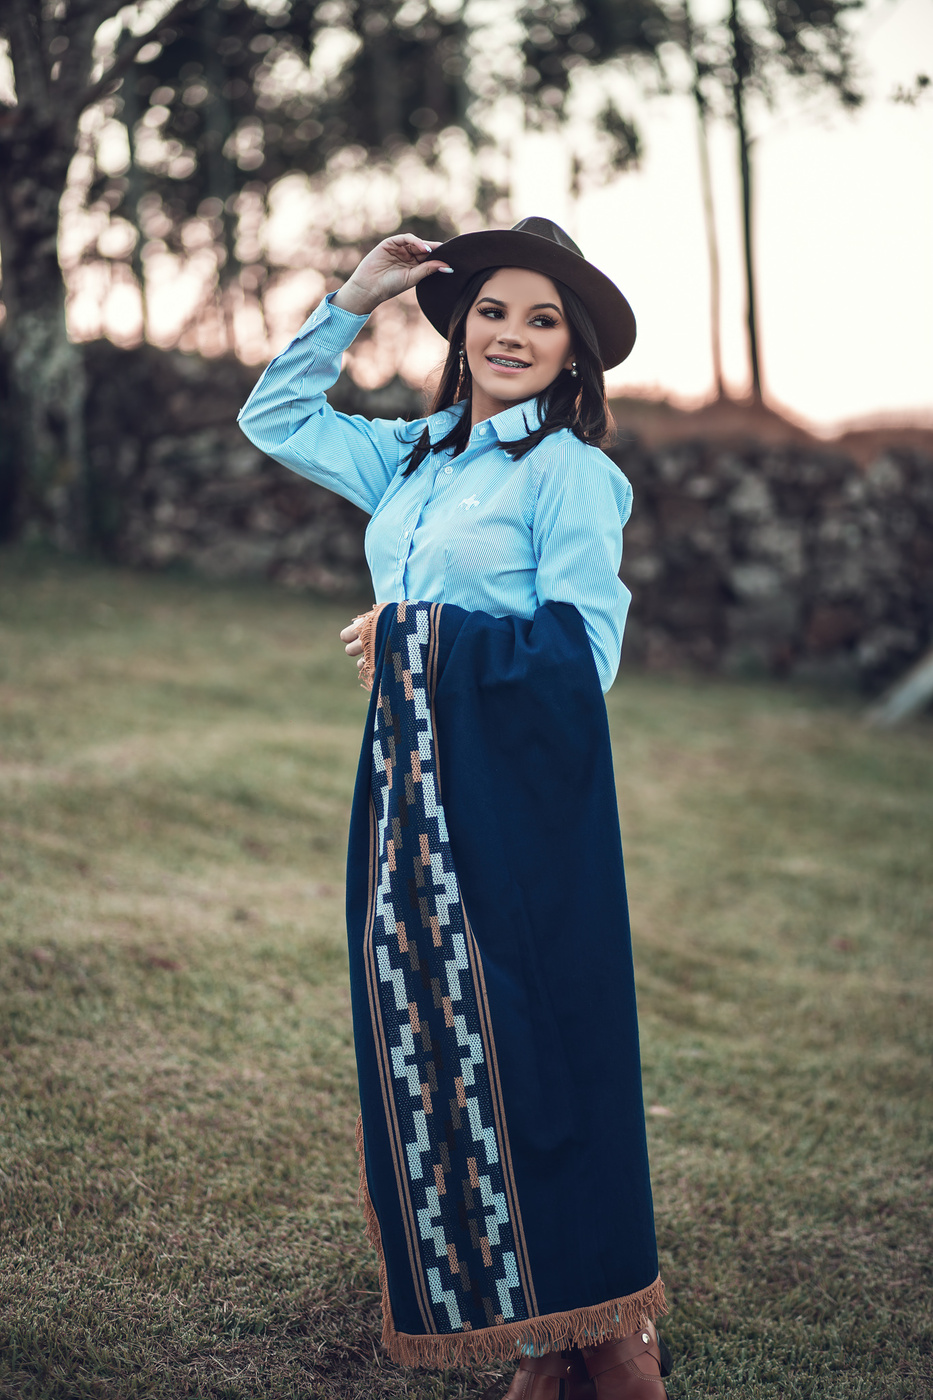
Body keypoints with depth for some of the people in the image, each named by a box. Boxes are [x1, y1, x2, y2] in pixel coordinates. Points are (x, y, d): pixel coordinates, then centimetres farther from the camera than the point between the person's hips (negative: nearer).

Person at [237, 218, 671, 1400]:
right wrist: (351, 301, 16)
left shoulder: (569, 471, -5)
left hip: (519, 782, -7)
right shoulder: (412, 458, 16)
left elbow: (581, 651, -9)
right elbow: (274, 416, 26)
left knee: (521, 1034, -7)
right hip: (412, 777, 7)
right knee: (427, 1031, 7)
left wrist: (413, 643, -1)